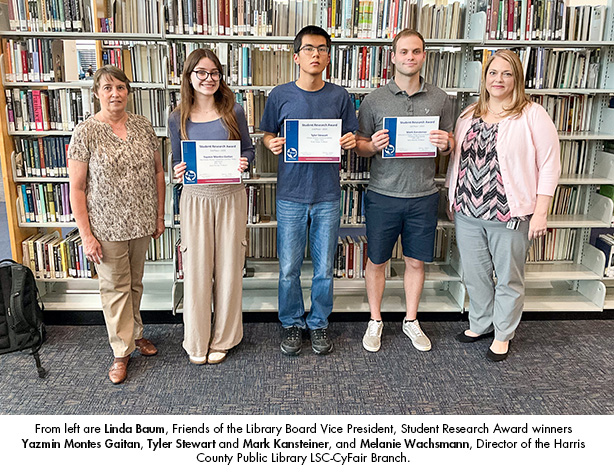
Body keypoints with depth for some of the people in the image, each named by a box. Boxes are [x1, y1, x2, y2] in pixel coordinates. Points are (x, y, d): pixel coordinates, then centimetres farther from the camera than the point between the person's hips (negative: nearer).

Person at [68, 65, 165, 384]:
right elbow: (76, 188, -9)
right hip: (107, 226, -4)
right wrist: (86, 234, -12)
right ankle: (122, 352, 21)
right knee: (115, 287, 6)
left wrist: (160, 215, 7)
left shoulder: (142, 126, 3)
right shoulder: (85, 132, -9)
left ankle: (134, 333, 39)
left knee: (135, 282, 18)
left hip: (141, 223, 4)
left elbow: (157, 172, 10)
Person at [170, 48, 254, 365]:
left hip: (231, 198, 0)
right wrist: (179, 171, -15)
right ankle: (197, 341, 23)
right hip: (196, 199, 0)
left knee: (228, 267, 7)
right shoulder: (178, 119, 0)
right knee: (196, 268, 5)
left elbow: (248, 149, 8)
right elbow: (177, 161, 8)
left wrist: (244, 161, -15)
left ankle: (223, 339, 25)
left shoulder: (233, 112, -2)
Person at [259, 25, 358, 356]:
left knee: (324, 268, 9)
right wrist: (272, 144, -14)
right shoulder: (281, 96, 1)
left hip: (327, 195, 1)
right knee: (289, 268, 7)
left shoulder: (339, 96, 3)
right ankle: (292, 323, 27)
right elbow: (267, 135, 8)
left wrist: (351, 141, -14)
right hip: (291, 195, 0)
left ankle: (319, 323, 29)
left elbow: (349, 140, 9)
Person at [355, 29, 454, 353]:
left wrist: (445, 144, -11)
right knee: (376, 261, 8)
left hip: (423, 196, 2)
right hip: (383, 195, -1)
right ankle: (375, 321, 28)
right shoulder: (374, 100, -1)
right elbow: (359, 146, 2)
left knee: (416, 262, 12)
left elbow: (451, 144, 12)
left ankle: (411, 321, 32)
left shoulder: (440, 99, 5)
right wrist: (373, 146, -20)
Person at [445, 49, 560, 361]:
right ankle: (480, 324, 36)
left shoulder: (532, 115, -6)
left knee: (508, 279, 9)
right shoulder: (469, 115, 10)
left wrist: (540, 212, -12)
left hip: (510, 215, -4)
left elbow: (549, 166, -8)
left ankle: (503, 334, 28)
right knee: (474, 274, 15)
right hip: (467, 212, 5)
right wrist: (452, 198, 15)